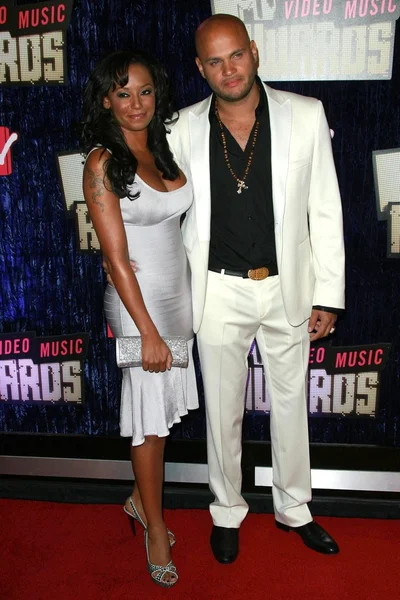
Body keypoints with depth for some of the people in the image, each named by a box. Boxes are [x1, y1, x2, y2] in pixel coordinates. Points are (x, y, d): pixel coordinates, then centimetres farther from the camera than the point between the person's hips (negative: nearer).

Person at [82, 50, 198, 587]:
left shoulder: (163, 148, 6)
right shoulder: (102, 163, -14)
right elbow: (117, 257, -17)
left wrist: (192, 301, 9)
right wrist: (148, 332, -17)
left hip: (180, 291, 6)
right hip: (138, 300, -6)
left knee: (164, 408, 15)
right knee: (150, 416, 5)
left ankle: (140, 500, 37)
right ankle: (156, 527, 25)